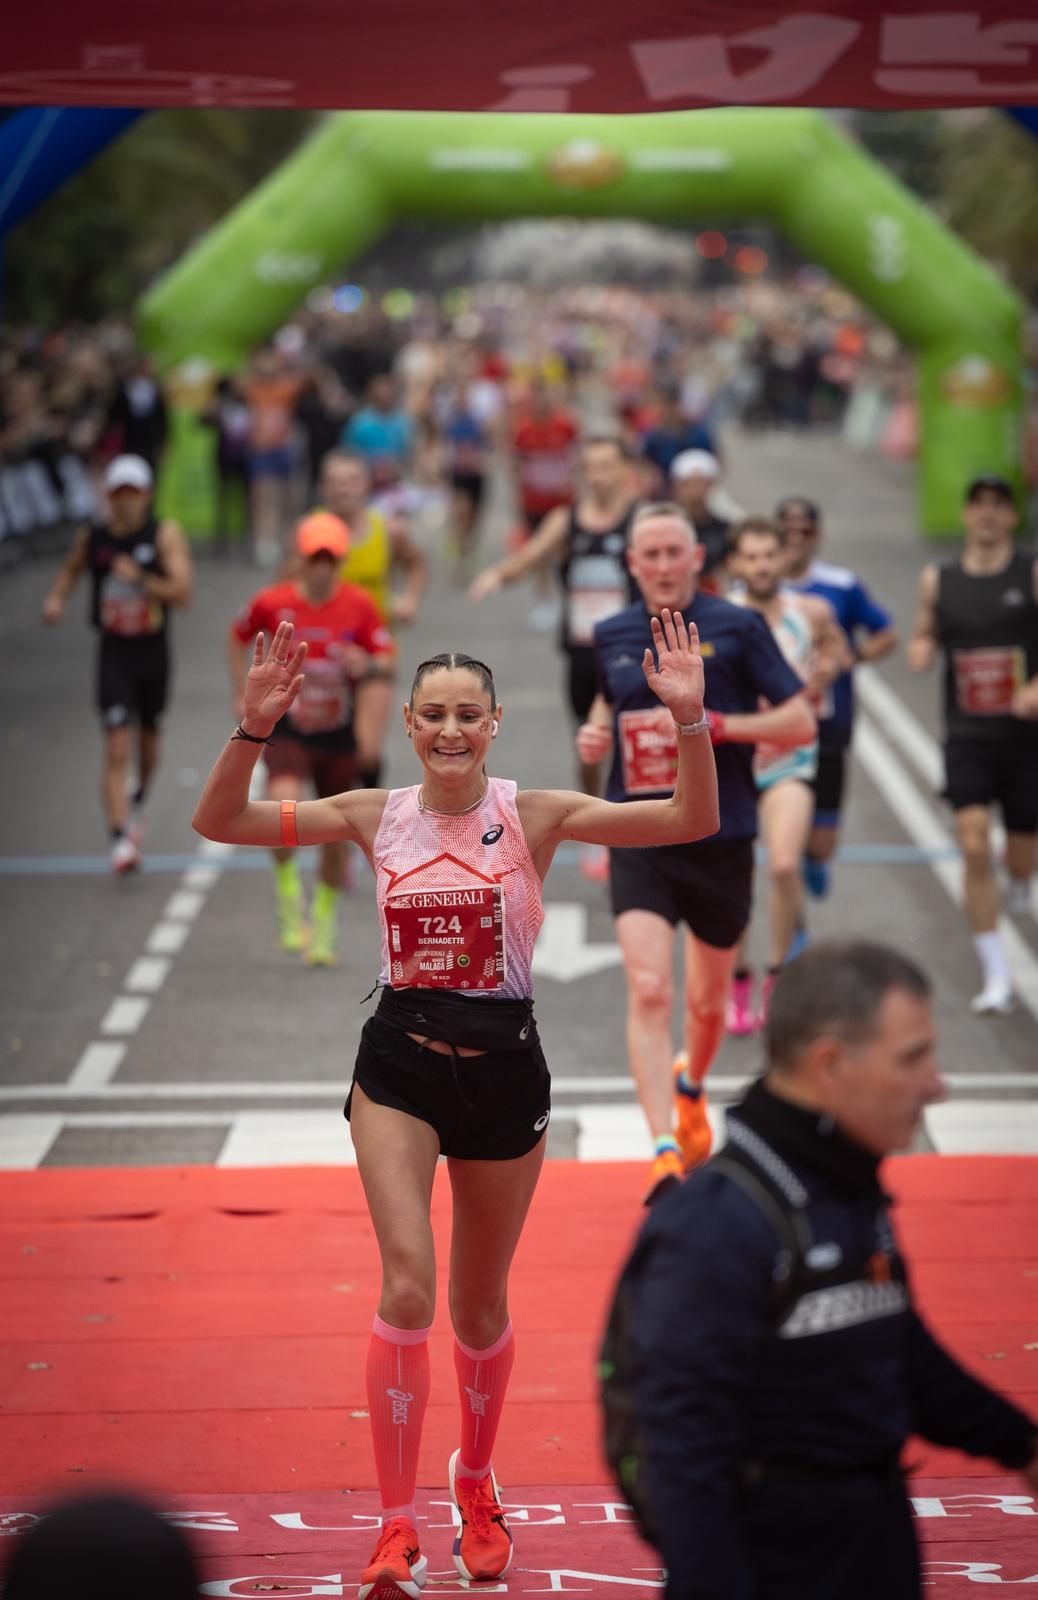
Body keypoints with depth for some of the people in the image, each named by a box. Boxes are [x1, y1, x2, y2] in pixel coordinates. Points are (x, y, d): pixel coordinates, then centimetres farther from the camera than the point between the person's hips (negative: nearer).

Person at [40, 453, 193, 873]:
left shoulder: (165, 534, -7)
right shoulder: (92, 538, -1)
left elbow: (182, 593, -16)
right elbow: (70, 569, 20)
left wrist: (140, 579, -26)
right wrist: (55, 598, 1)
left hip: (153, 650, 1)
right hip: (114, 653, -1)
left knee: (148, 738, 20)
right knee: (116, 748, -12)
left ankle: (137, 803, 49)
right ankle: (120, 839, -16)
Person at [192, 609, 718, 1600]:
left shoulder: (534, 815, -5)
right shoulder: (375, 816, 0)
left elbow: (692, 822, -14)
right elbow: (218, 822, -7)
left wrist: (688, 719, -29)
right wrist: (254, 728, -22)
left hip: (502, 1069, 0)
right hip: (399, 1068, 0)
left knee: (480, 1304, 13)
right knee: (408, 1287, -17)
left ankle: (475, 1482, 40)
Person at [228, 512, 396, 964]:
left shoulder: (360, 606, -8)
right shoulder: (272, 603, -8)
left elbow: (387, 659, -1)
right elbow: (238, 637, 10)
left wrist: (367, 665, -24)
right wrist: (243, 695, 5)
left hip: (340, 734, 2)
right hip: (287, 729, -1)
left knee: (335, 833, 11)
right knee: (283, 805, -30)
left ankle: (325, 918, 33)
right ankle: (287, 889, -6)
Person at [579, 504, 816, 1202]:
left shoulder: (737, 627, -5)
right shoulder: (611, 636, 6)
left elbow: (801, 722, -6)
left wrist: (715, 724, -19)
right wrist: (594, 733, 3)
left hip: (721, 839, -1)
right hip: (639, 841, 1)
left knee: (707, 1003, 15)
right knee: (649, 992, -19)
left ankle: (691, 1086, 49)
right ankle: (666, 1153, -23)